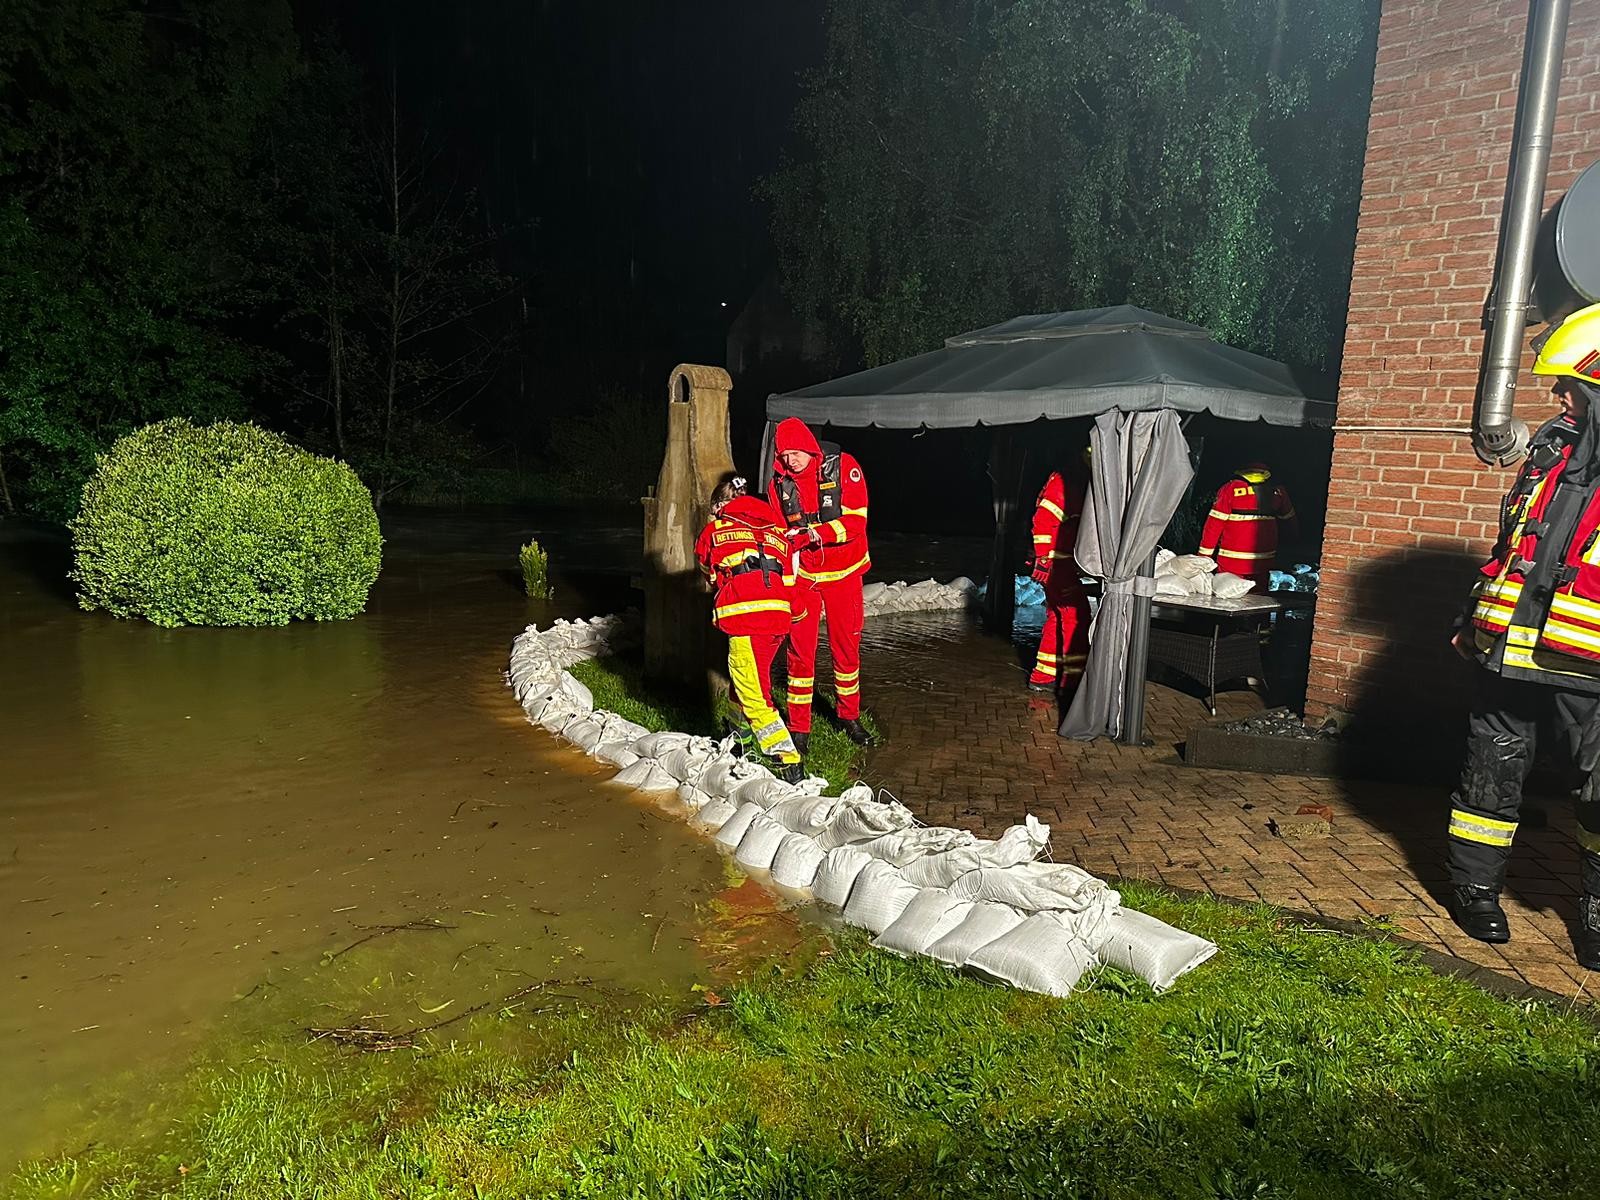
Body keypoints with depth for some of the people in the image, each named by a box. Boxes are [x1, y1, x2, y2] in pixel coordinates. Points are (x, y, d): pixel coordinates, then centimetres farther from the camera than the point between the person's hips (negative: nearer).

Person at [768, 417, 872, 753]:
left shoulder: (843, 467, -13)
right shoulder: (779, 483, -4)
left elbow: (855, 521, -20)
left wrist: (812, 534, -31)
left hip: (843, 573, -1)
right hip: (802, 574, 1)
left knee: (846, 646, 11)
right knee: (800, 651, -1)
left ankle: (850, 717, 29)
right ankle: (799, 728, 9)